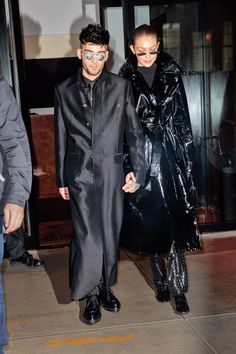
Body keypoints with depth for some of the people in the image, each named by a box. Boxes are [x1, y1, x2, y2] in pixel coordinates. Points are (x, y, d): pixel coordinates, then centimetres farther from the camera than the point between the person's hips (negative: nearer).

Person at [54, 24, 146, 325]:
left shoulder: (121, 87, 3)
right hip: (79, 174, -1)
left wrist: (137, 171, 0)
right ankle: (90, 295, 12)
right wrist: (61, 180, 9)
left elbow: (135, 132, 5)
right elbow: (61, 139, 8)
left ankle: (105, 287, 27)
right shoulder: (64, 90, 5)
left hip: (112, 173, 1)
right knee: (86, 236, -4)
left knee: (110, 233, 9)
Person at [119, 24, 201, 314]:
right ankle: (162, 280, 21)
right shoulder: (125, 78, 0)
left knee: (173, 219, -2)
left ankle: (177, 286, 5)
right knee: (149, 221, 6)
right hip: (140, 155, 0)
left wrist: (187, 157, 4)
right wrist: (124, 163, -1)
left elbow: (182, 116, 7)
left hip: (169, 153, 1)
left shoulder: (171, 73, 4)